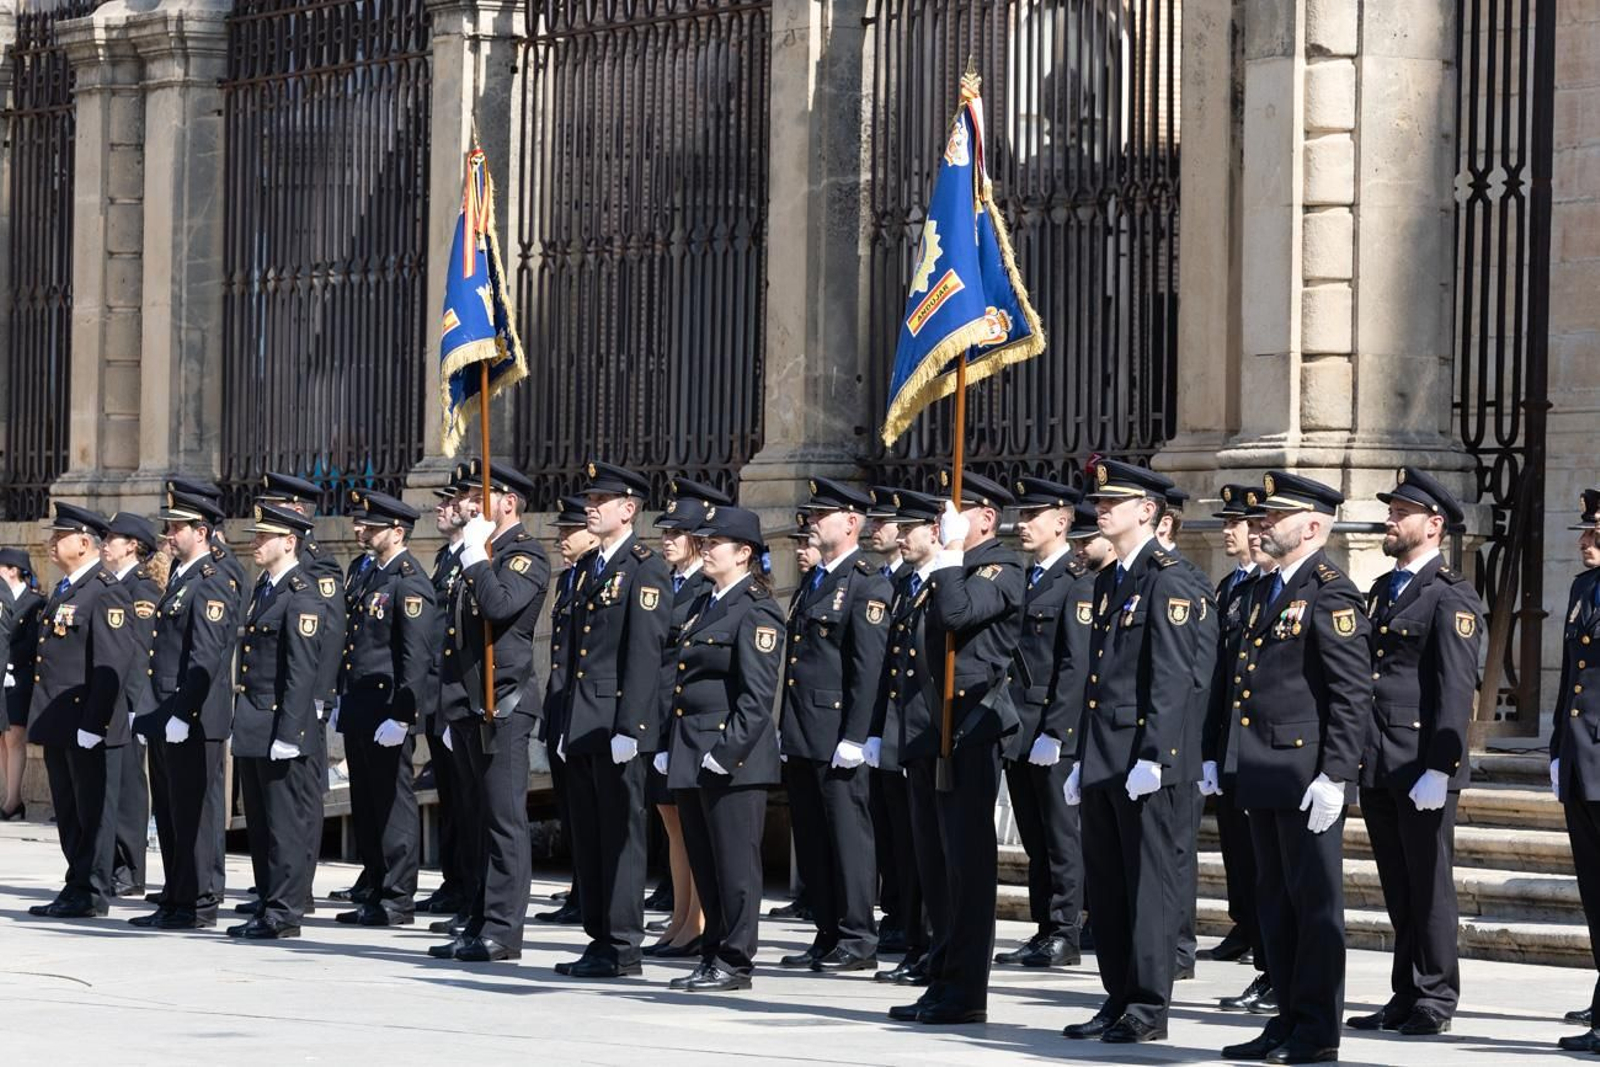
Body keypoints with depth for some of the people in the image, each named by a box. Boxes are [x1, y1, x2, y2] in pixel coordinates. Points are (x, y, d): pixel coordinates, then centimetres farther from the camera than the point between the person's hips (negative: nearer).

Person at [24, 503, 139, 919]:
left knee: (93, 811, -2)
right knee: (68, 812, 13)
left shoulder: (107, 593, -14)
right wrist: (45, 720, 18)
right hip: (59, 725, 10)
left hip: (88, 726, -9)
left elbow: (113, 665, -19)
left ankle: (93, 893, 3)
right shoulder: (64, 590, 17)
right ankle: (76, 887, 20)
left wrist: (92, 725, -22)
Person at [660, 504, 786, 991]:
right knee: (703, 862, 12)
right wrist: (671, 749, 16)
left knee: (734, 862, -4)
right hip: (692, 757, 9)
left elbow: (757, 695, -16)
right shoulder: (703, 606, 18)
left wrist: (726, 751, -21)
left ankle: (735, 961, 0)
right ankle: (713, 954, 18)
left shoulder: (756, 612, -10)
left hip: (734, 760, -9)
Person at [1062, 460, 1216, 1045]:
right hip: (1103, 762, 9)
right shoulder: (1108, 581, 17)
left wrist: (1152, 756, -22)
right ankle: (1119, 998, 18)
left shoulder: (1169, 580, -10)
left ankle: (1149, 1008, 0)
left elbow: (1173, 677, -17)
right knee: (1105, 882, 11)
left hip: (1144, 757, -9)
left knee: (1148, 881, -4)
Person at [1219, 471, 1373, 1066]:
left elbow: (1354, 693, -17)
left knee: (1315, 900, -3)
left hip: (1308, 777, -9)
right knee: (1275, 901, 12)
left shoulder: (1330, 594, -11)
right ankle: (1289, 1018, 19)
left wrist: (1335, 776, -21)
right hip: (1266, 778, 9)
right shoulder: (1271, 591, 17)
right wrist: (1245, 766, 20)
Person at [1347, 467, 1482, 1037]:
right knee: (1398, 890, 12)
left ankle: (1435, 1000, 5)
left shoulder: (1451, 597, -8)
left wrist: (1438, 769, -20)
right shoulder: (1380, 592, 18)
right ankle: (1406, 997, 17)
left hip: (1421, 768, -8)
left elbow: (1455, 689, -15)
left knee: (1429, 886, -1)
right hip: (1376, 766, 8)